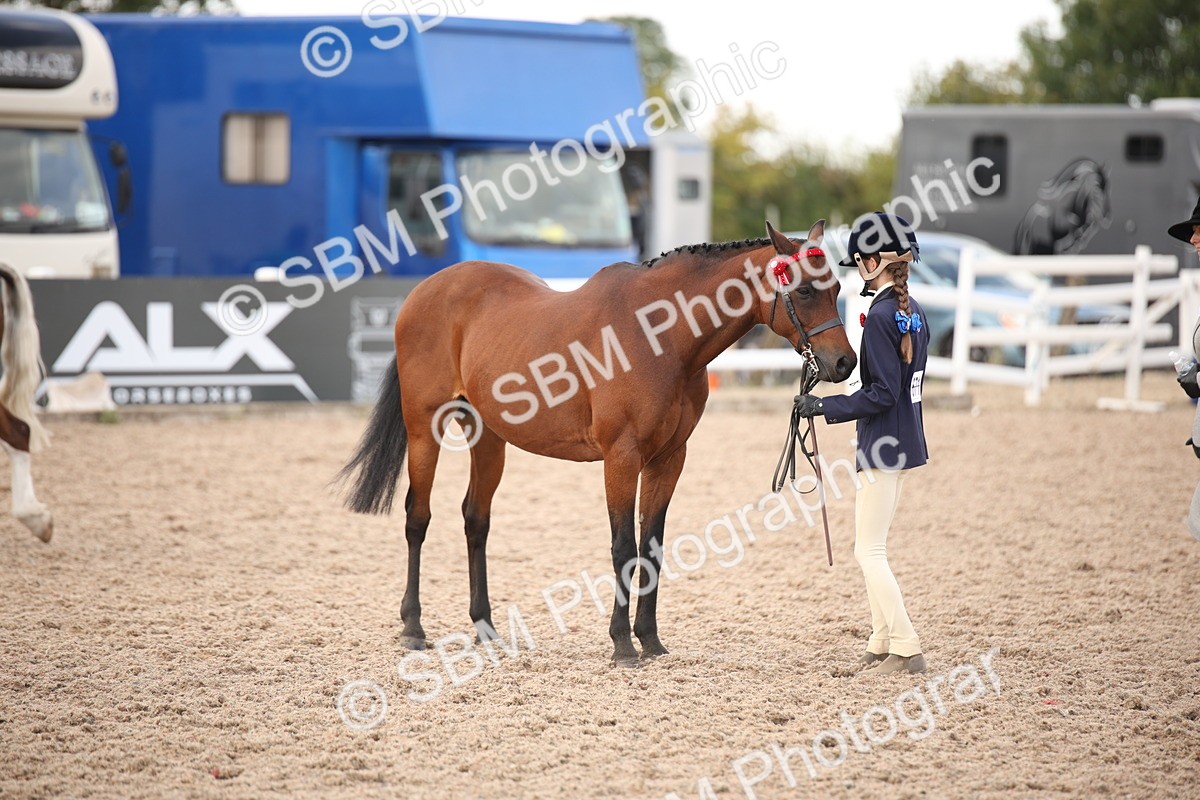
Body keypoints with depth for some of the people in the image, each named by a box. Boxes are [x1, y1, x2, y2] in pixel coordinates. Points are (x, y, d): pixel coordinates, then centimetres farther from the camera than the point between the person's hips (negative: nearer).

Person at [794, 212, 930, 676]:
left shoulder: (880, 316, -18)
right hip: (906, 442, 10)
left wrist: (826, 407, -16)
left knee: (869, 551, -5)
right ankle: (881, 644, 20)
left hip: (883, 446, -10)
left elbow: (882, 393, -21)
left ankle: (906, 649, -8)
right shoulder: (914, 312, 10)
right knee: (872, 548, 16)